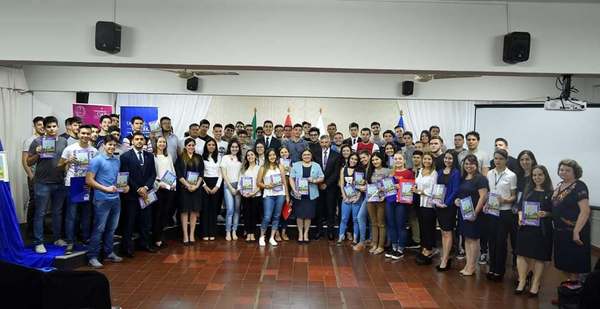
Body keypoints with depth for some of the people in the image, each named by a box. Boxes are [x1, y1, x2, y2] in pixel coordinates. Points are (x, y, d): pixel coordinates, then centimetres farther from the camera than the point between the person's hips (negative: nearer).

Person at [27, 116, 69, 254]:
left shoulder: (63, 141, 6)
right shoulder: (37, 141, -4)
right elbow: (29, 162, -1)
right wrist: (37, 154, -18)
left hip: (60, 183, 3)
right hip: (42, 183, -3)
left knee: (58, 212, 14)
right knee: (40, 213, 3)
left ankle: (57, 238, 26)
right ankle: (38, 242, 10)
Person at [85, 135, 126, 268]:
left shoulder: (117, 161, 12)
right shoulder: (97, 160, -7)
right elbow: (89, 180, -11)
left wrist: (124, 186, 2)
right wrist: (106, 189, -17)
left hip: (115, 199, 6)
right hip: (102, 199, -6)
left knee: (111, 228, 13)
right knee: (99, 229, -3)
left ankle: (109, 253, 24)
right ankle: (92, 257, 6)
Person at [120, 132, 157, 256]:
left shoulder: (149, 156, 11)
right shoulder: (125, 156, -2)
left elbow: (153, 174, 7)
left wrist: (146, 187, -8)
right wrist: (137, 189, -12)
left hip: (146, 193, 4)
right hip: (132, 194, -4)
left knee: (146, 221, 9)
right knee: (129, 222, 1)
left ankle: (145, 243, 19)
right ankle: (128, 247, 9)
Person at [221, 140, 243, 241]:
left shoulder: (240, 159, 14)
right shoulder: (225, 158, 3)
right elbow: (224, 174, -1)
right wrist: (231, 187, -6)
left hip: (239, 186, 3)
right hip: (228, 185, -3)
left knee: (237, 209, 1)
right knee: (230, 209, -11)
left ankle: (234, 231, 7)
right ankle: (228, 232, -2)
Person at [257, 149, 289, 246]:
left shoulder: (280, 166, 7)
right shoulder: (263, 168, 3)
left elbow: (284, 182, 8)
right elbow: (259, 183, 5)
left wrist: (287, 195, 6)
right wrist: (266, 186, -13)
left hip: (280, 195, 2)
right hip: (268, 195, -2)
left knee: (276, 217, 6)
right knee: (267, 217, -9)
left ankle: (272, 238, 16)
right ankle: (262, 237, 11)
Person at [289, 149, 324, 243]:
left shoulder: (316, 166, 6)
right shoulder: (296, 165, 3)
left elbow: (322, 178, 5)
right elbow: (291, 178, 0)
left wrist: (314, 180, -14)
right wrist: (294, 190, -12)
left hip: (311, 195, 1)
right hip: (299, 194, -1)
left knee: (309, 214, 4)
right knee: (299, 214, 2)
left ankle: (306, 233, 18)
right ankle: (300, 233, 15)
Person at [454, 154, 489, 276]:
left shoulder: (480, 178, -10)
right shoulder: (463, 178, 12)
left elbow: (483, 196, -16)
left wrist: (475, 213, -20)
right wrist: (456, 200, 2)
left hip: (474, 214, -7)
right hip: (463, 212, 7)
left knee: (473, 239, 1)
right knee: (467, 238, 12)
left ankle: (472, 266, 10)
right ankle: (468, 264, 20)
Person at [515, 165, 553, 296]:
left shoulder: (550, 193, -1)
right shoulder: (527, 191, 11)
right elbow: (520, 206, 12)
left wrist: (545, 214, -20)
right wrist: (520, 216, -6)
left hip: (542, 229, -3)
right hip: (525, 227, 3)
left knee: (539, 256, 5)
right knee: (522, 254, 2)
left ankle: (535, 284, 18)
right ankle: (522, 282, 15)